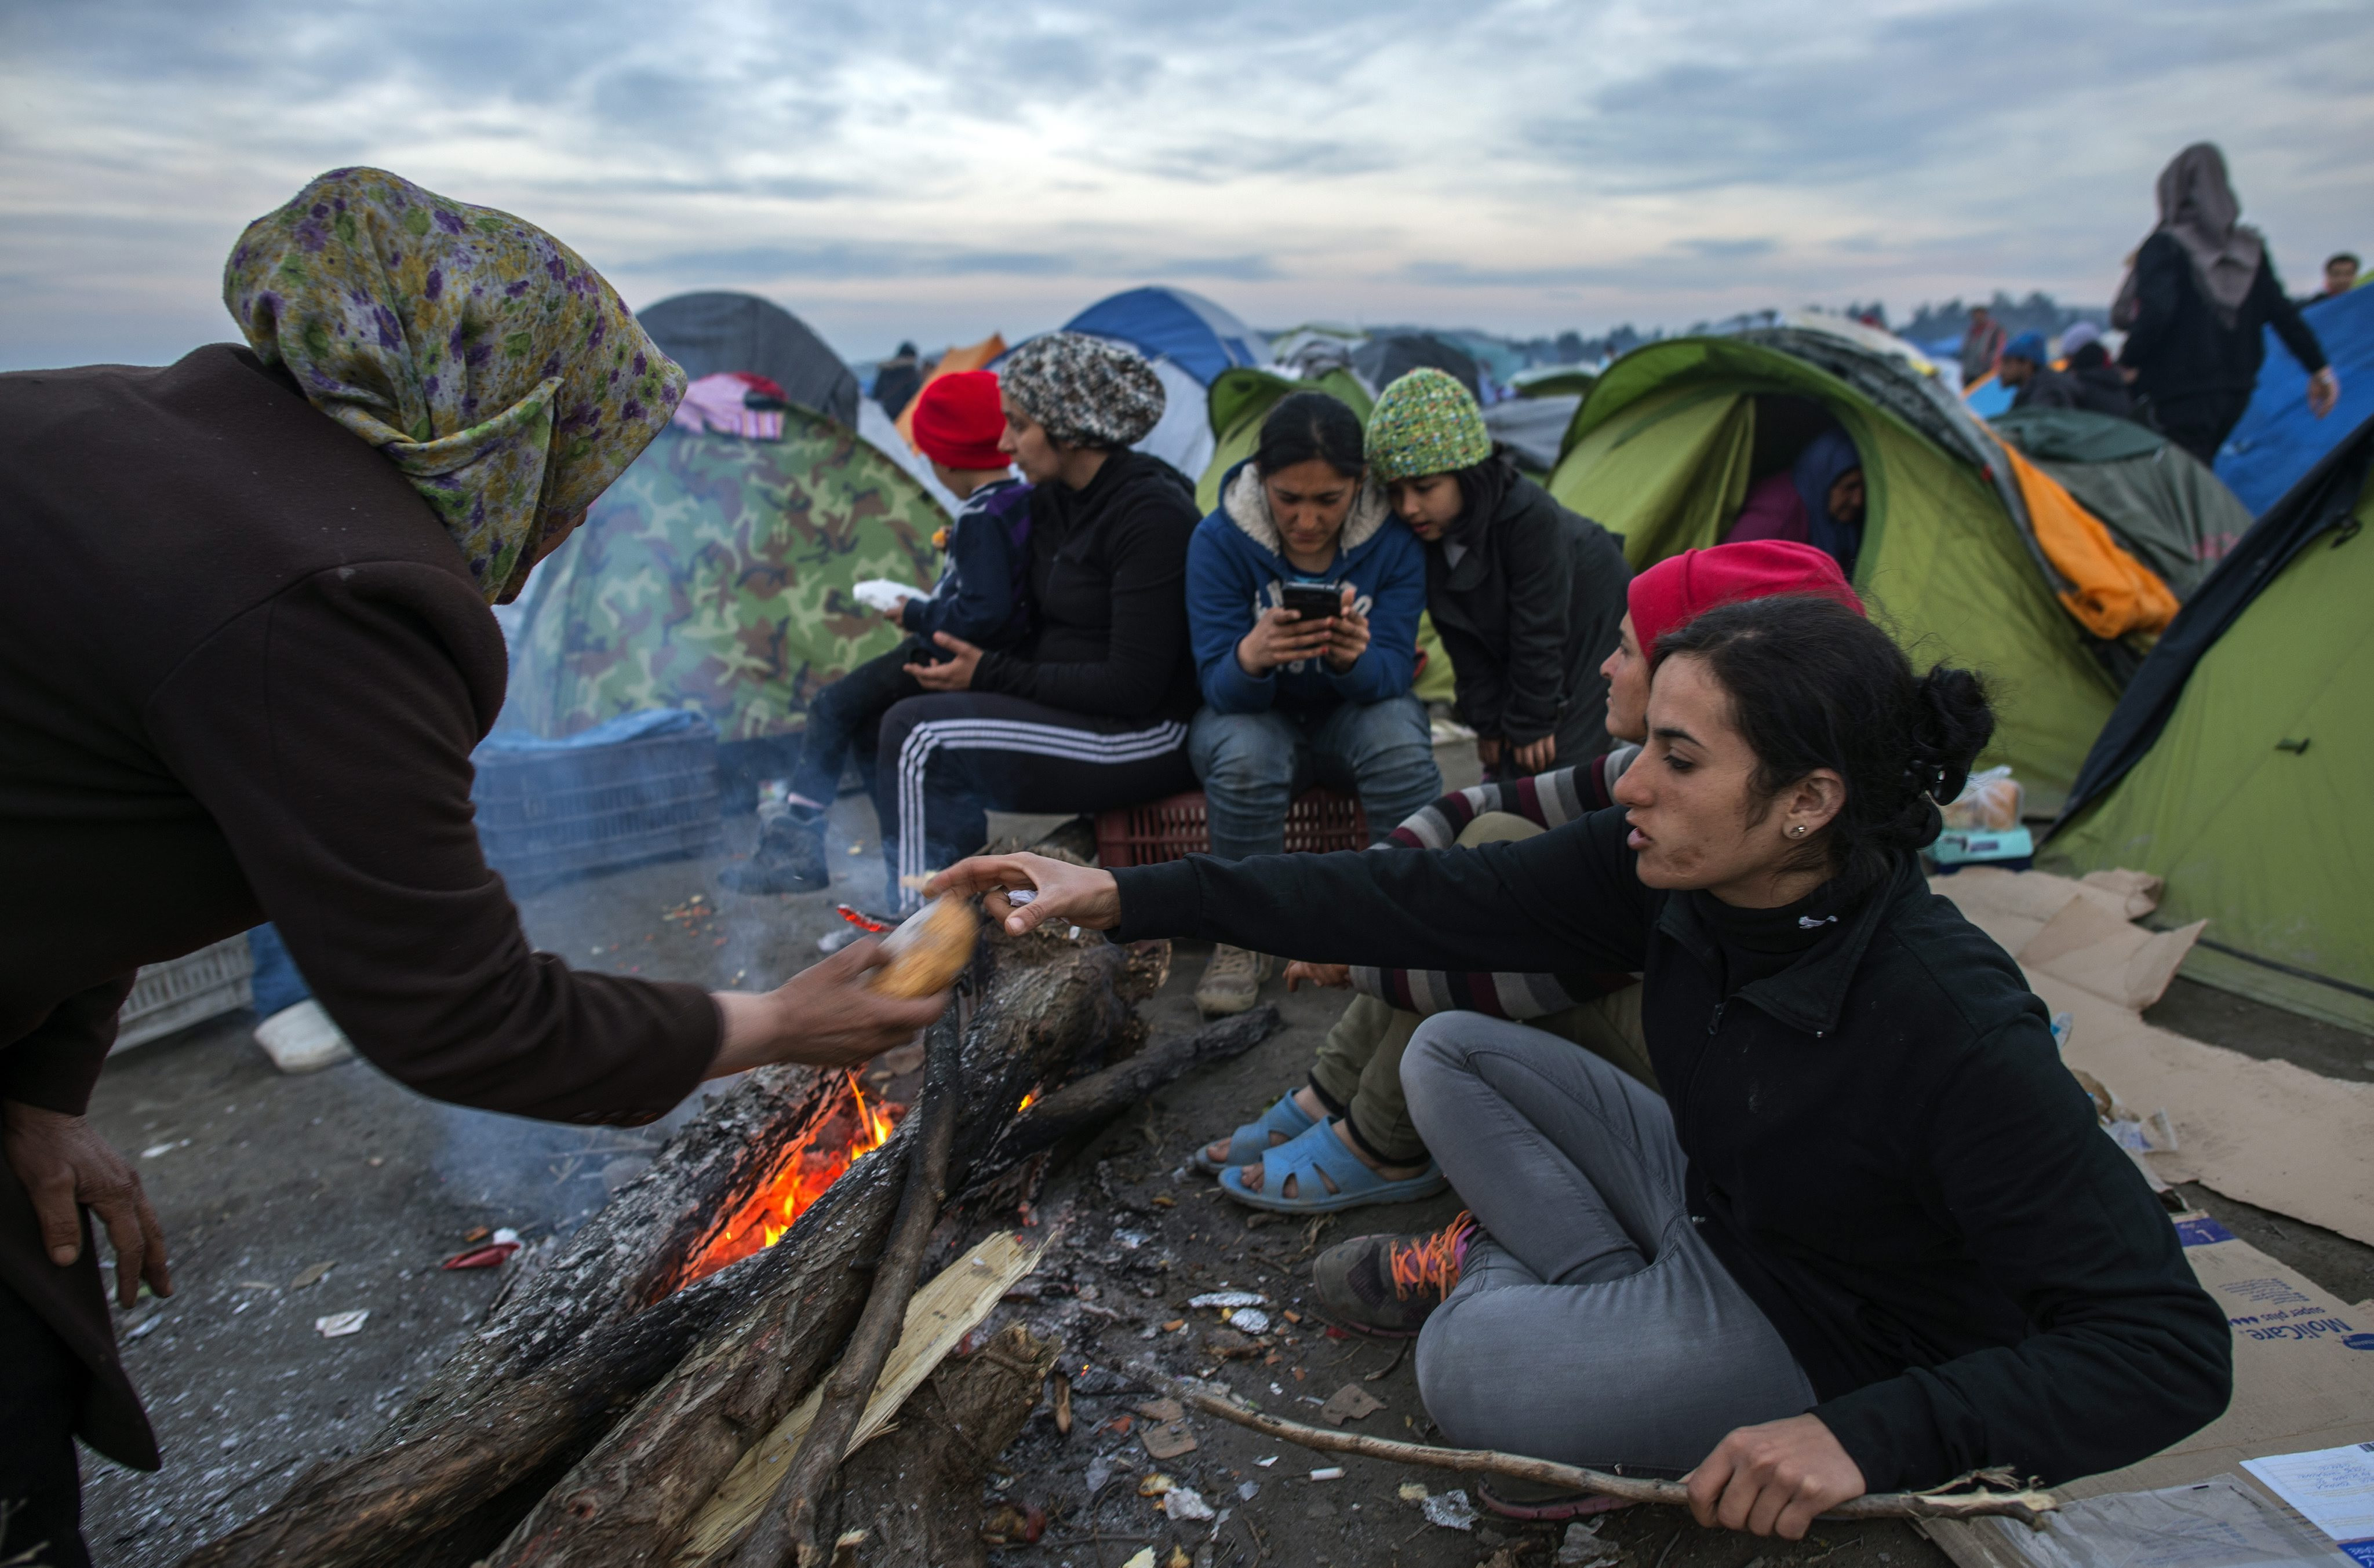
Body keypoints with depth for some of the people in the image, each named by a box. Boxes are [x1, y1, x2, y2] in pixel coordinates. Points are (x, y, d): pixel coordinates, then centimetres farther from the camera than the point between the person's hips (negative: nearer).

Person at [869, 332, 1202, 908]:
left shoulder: (1152, 515, -19)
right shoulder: (1051, 500, 9)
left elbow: (1133, 685, -22)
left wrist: (992, 675, -16)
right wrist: (970, 662, -3)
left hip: (1147, 735, -9)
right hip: (1072, 708, 9)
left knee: (919, 734, -18)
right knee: (910, 724, -5)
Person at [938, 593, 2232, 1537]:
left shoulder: (1952, 1025, -38)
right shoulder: (1663, 874, -19)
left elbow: (2170, 1349, -33)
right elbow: (1425, 902, -18)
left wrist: (1872, 1436, -44)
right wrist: (1133, 897, -21)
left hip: (1830, 1338, -6)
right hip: (1708, 1199, 6)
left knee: (1471, 1375, -22)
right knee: (1449, 1054, 1)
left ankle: (1498, 1273, 11)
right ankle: (1618, 1285, 3)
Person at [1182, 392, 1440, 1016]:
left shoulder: (1394, 541, -16)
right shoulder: (1218, 540, -19)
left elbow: (1391, 673, -19)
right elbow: (1219, 685, -21)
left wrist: (1354, 659, -45)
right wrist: (1250, 658, -47)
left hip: (1354, 713, 1)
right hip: (1251, 714, -1)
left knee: (1399, 738, -32)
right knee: (1244, 754, -35)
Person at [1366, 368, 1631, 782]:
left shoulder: (1531, 518, -35)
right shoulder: (1429, 535, -14)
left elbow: (1539, 632, -27)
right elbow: (1464, 644, -5)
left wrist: (1533, 722, -19)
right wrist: (1487, 720, -3)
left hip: (1596, 635, -6)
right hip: (1515, 656, 6)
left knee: (1553, 761, -12)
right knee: (1506, 765, 4)